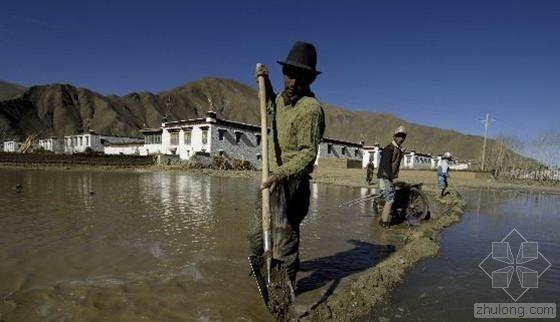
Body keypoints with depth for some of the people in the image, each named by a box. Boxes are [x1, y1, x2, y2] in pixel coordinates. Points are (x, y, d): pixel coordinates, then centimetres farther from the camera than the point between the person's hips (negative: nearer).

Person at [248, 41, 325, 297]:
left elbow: (308, 153, -22)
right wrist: (265, 82, 18)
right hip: (272, 177, 9)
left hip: (290, 181, -8)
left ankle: (288, 282, 23)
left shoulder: (311, 109, -19)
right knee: (258, 229, 21)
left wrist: (280, 174, -33)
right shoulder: (282, 98, 7)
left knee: (284, 233, 3)